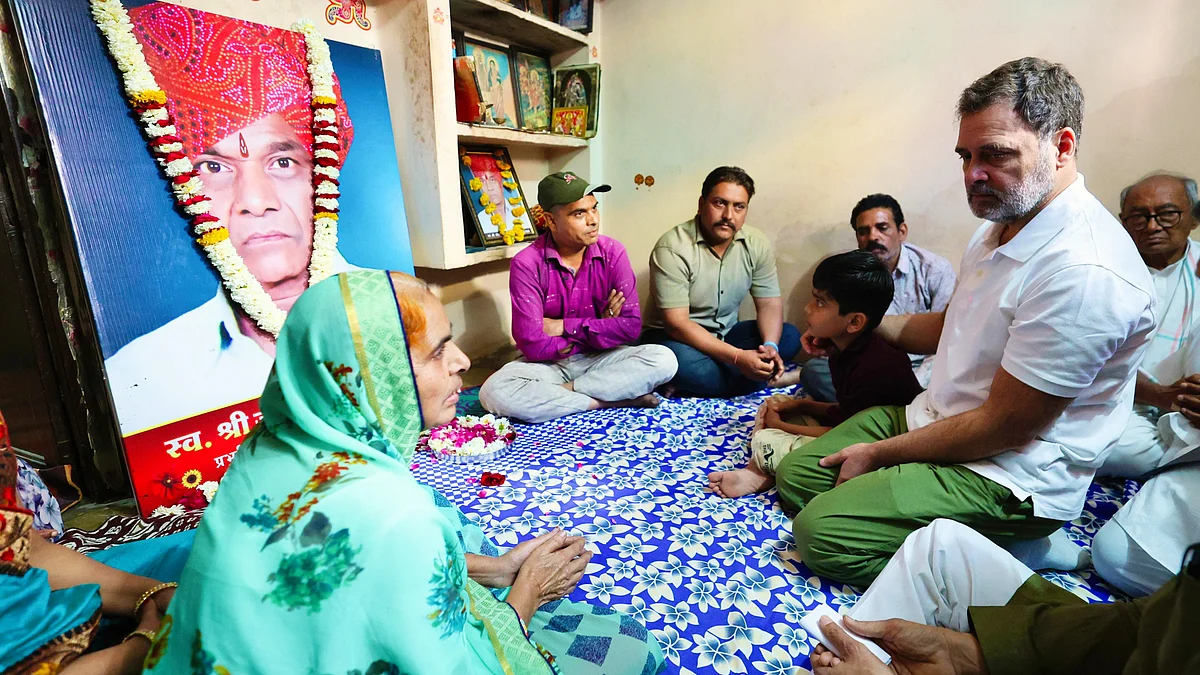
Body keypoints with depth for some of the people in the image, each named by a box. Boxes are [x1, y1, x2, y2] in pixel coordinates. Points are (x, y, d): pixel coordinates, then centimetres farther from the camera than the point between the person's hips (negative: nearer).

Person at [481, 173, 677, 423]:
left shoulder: (612, 252, -8)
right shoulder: (527, 264, -15)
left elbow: (631, 326, -14)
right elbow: (533, 345, -20)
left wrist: (565, 327, -16)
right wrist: (599, 329, -12)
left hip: (599, 359, 2)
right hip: (548, 364, -1)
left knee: (663, 359, -23)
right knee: (494, 392, -30)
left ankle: (560, 392, -16)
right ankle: (609, 399, -20)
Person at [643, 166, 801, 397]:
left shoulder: (757, 244, -4)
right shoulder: (672, 248, -21)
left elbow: (769, 302, -1)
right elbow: (676, 324, -26)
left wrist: (770, 346, -23)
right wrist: (737, 357, -33)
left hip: (726, 334, 6)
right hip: (676, 337, -6)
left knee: (789, 336, -13)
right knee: (682, 361, -38)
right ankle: (774, 379, -16)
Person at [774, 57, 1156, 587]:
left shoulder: (1085, 273, -26)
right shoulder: (1003, 223, 5)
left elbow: (1004, 426, -23)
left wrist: (878, 454, -13)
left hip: (1009, 476, -9)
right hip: (935, 418, 9)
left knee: (820, 530, -20)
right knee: (794, 475, 6)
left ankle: (1005, 550, -2)